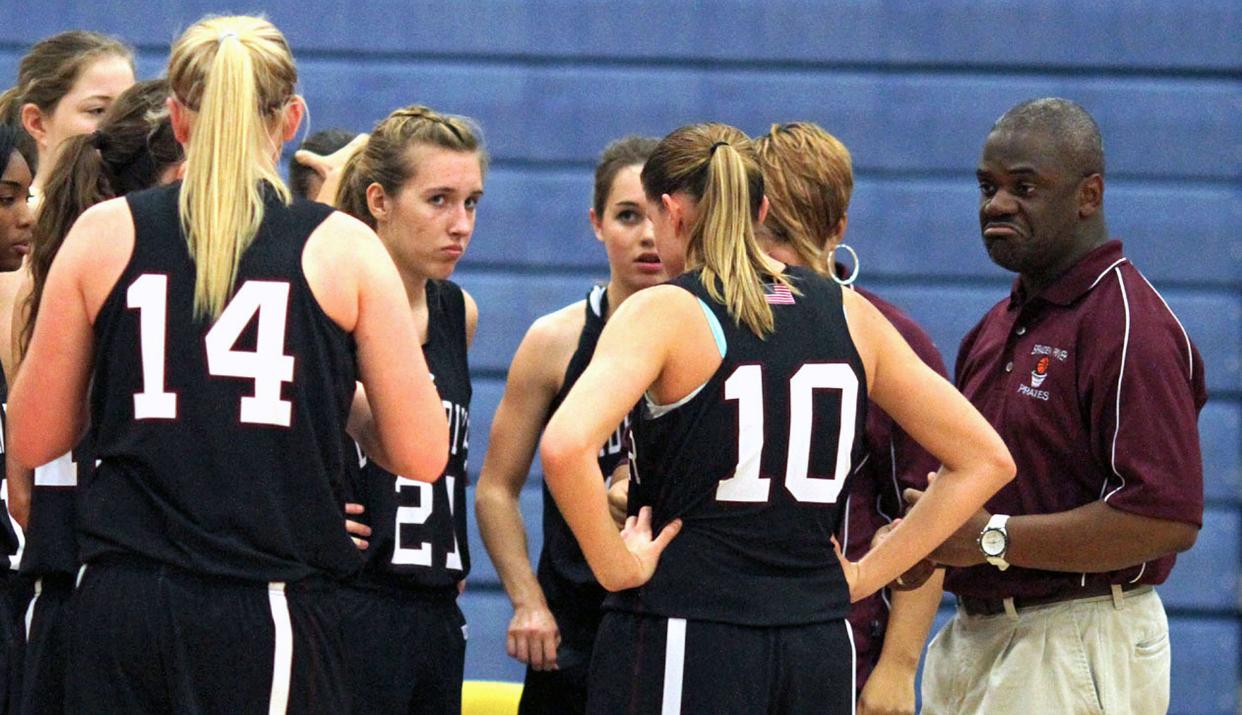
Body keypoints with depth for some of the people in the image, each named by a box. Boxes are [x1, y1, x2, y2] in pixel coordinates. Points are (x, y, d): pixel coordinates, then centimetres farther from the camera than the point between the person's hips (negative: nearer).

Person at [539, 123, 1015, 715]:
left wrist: (615, 565, -10)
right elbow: (985, 460, 14)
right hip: (821, 652, 5)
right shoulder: (851, 315, 10)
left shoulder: (664, 313, -6)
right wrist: (863, 576, 12)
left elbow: (565, 446, -24)